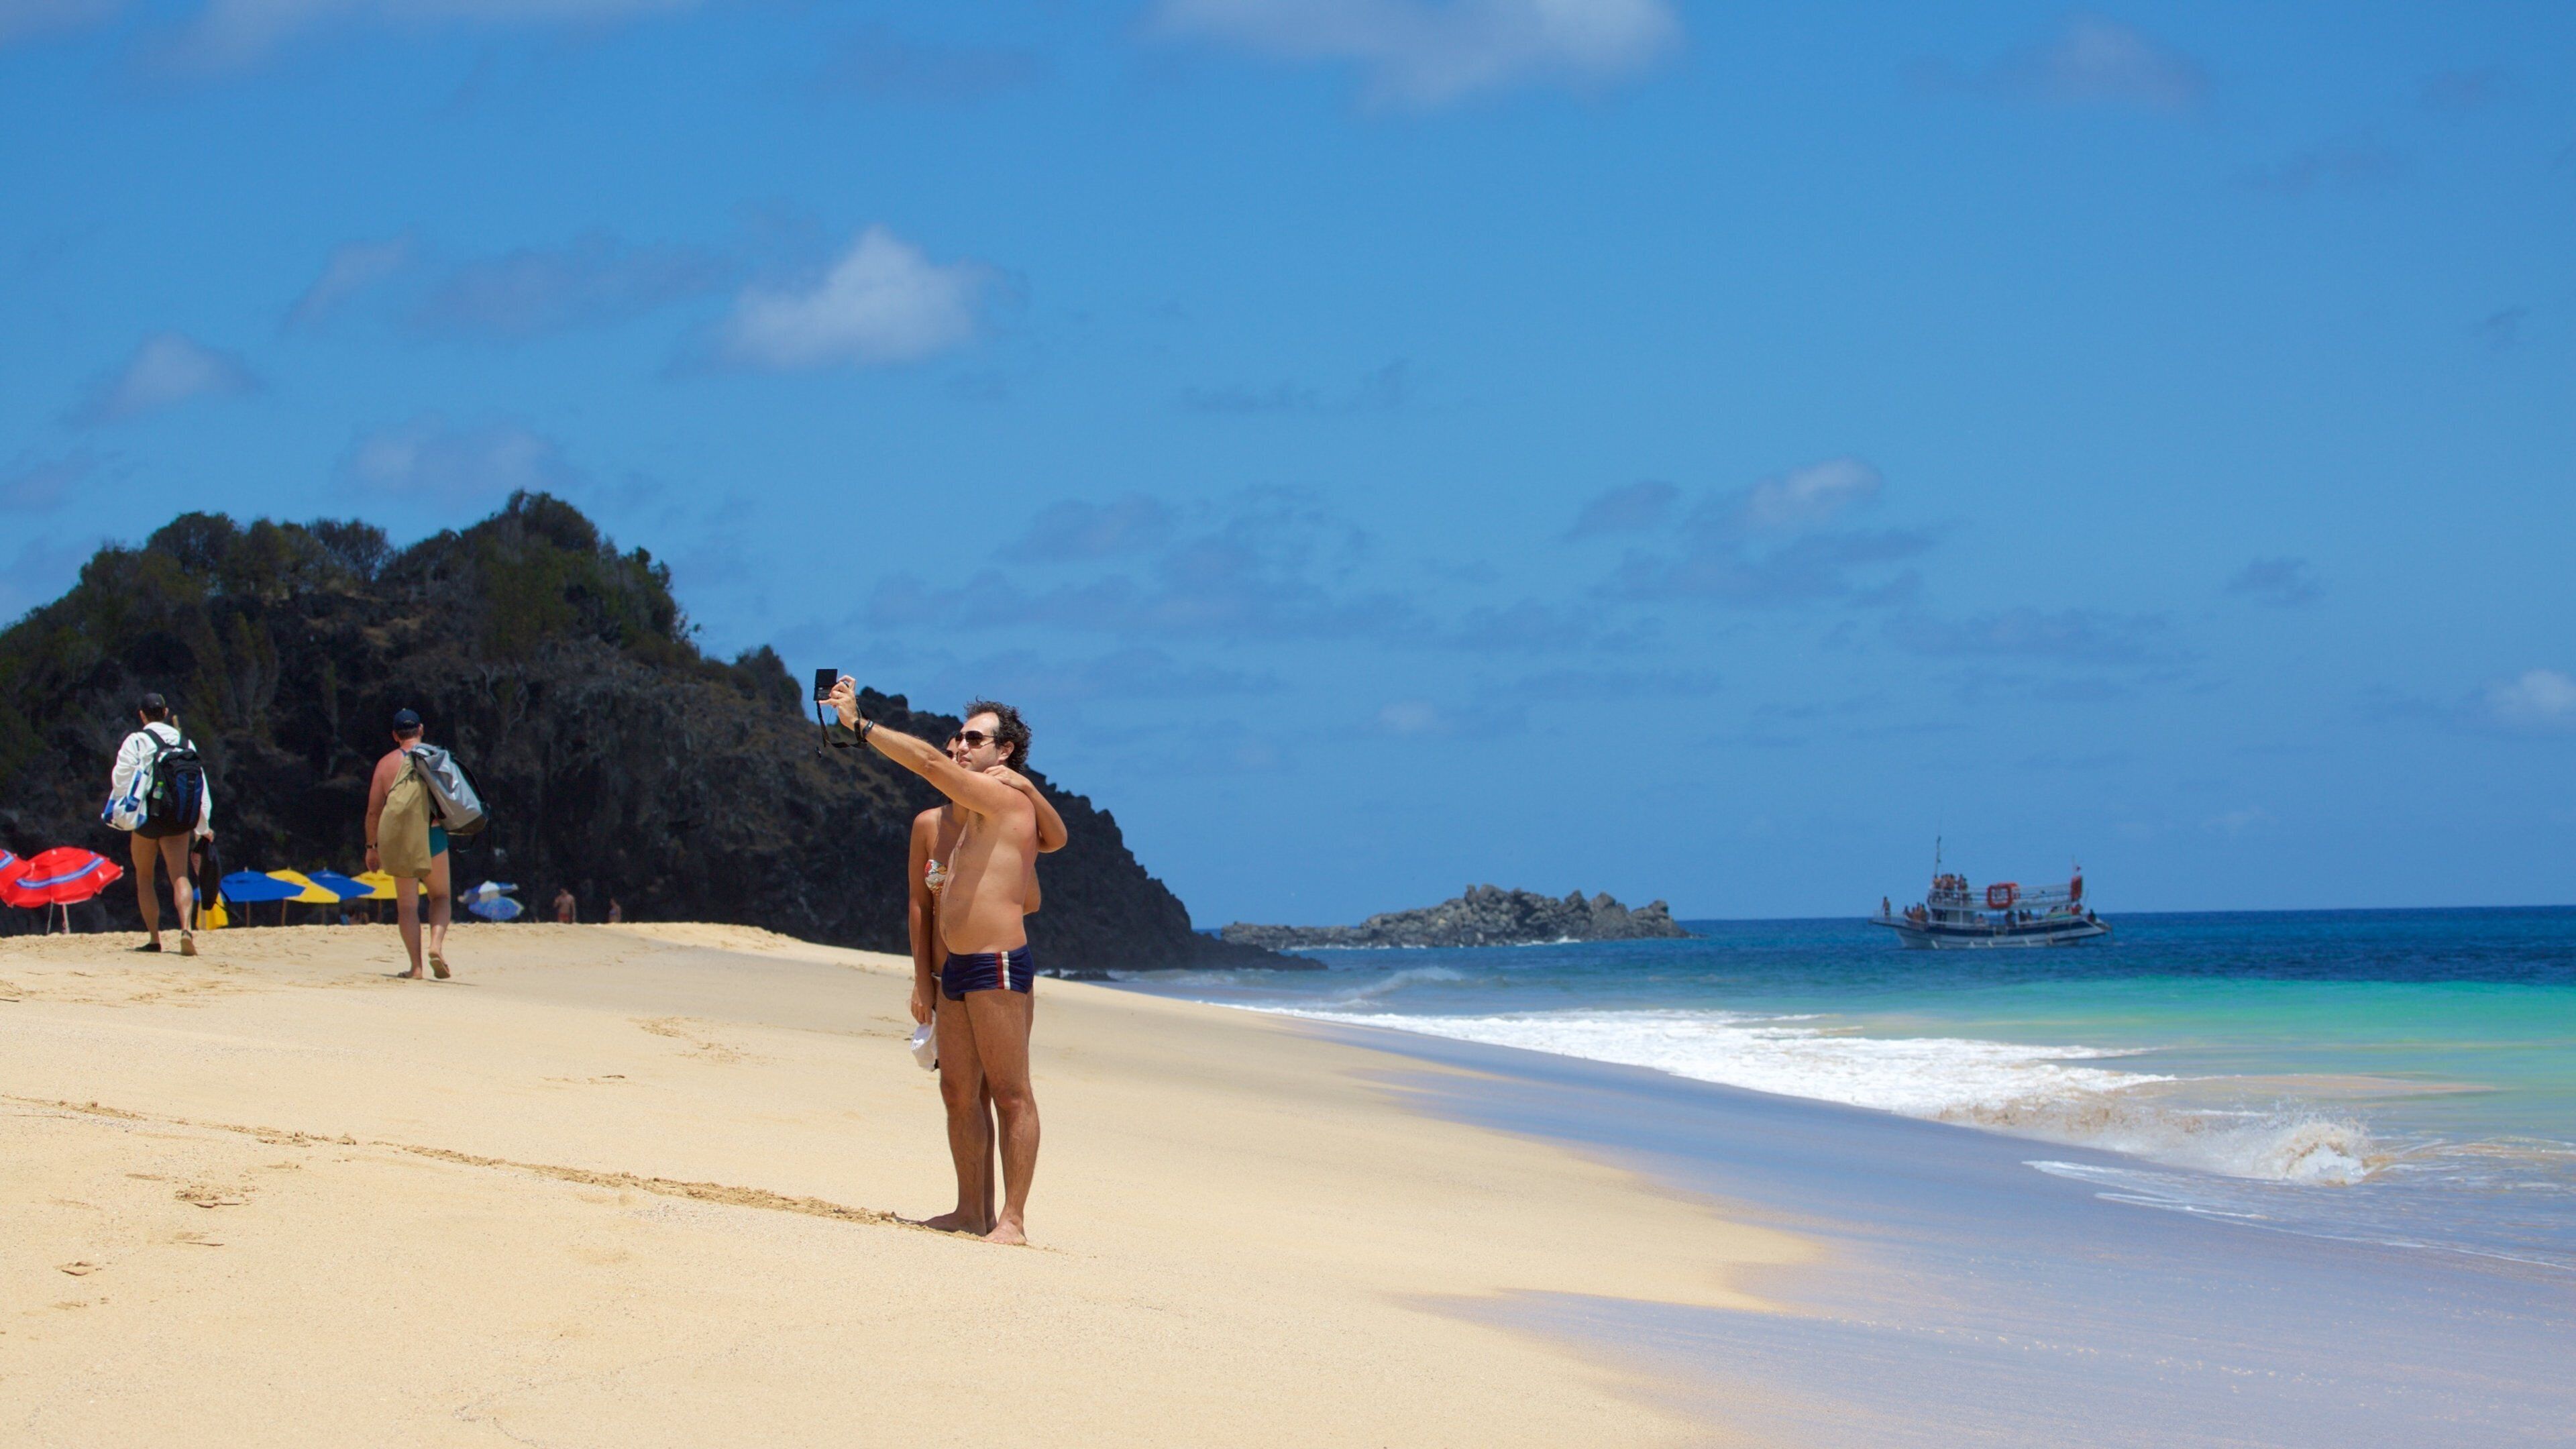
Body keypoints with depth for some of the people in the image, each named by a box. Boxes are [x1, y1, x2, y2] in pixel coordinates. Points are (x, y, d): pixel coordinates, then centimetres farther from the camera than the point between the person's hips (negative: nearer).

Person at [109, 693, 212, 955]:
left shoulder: (136, 742, -3)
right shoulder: (184, 743, 10)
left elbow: (123, 781, -8)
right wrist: (203, 825, 17)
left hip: (147, 816, -2)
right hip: (179, 819, 2)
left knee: (144, 877, 13)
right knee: (180, 876, -3)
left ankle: (154, 938, 10)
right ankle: (186, 927, -28)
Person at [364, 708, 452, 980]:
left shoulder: (387, 763, 2)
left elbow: (374, 810, 2)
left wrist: (372, 847, 11)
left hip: (398, 841, 0)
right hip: (433, 835, 0)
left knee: (407, 904, 6)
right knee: (440, 896, 16)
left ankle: (416, 966, -2)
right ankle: (436, 945, -9)